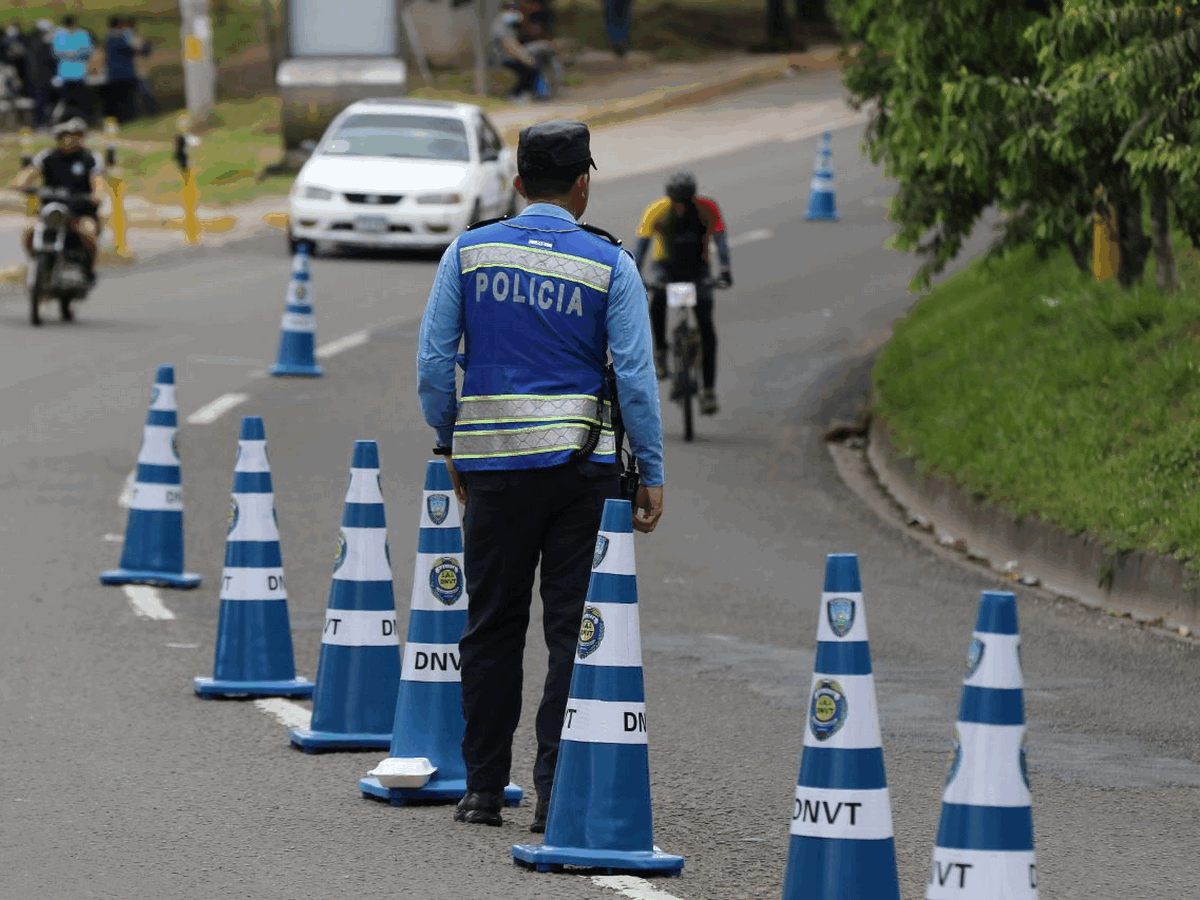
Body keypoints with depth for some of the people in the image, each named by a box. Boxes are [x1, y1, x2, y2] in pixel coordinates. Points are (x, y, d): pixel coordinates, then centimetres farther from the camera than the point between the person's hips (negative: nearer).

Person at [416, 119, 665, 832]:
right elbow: (635, 374, -6)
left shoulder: (470, 252, 2)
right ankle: (557, 792, -4)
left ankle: (485, 788, 15)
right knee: (574, 628, 1)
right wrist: (652, 472, 1)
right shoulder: (610, 265, -3)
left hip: (493, 460, 2)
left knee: (492, 626, 11)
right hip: (583, 460, -2)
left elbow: (434, 360, 2)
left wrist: (452, 447, 14)